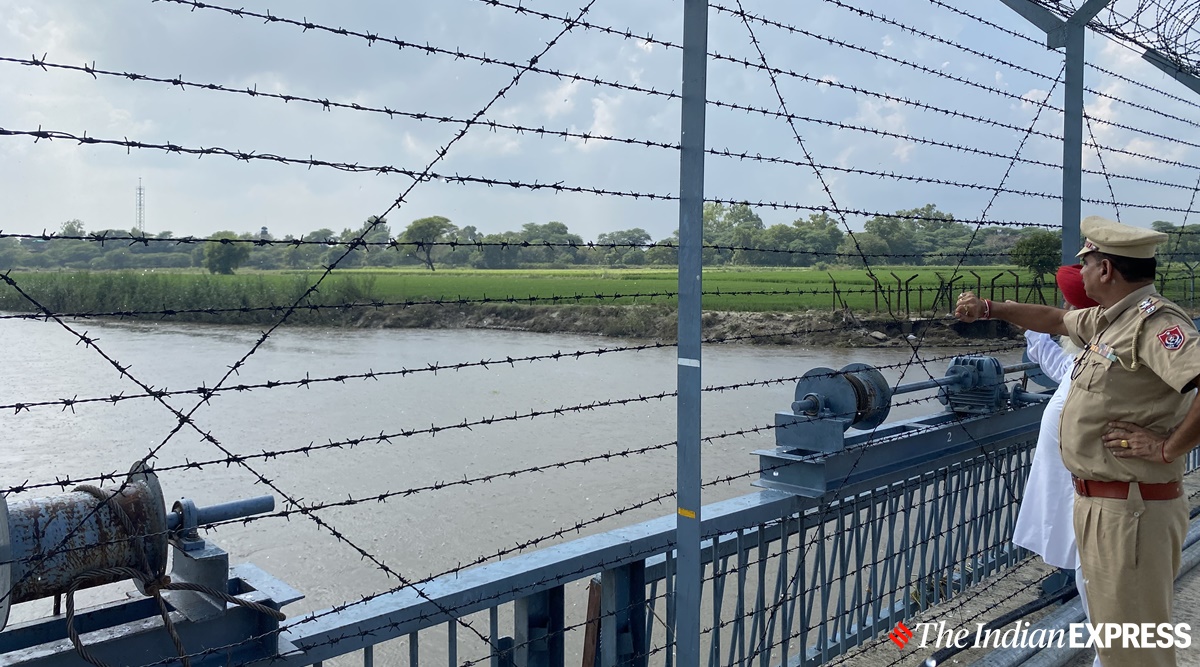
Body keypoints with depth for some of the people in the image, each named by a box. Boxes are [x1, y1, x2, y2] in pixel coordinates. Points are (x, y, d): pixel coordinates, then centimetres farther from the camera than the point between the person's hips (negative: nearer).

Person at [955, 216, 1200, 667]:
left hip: (1130, 511, -10)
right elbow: (1055, 320, 30)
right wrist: (990, 309, 26)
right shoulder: (1108, 319, 11)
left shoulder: (1155, 322, -19)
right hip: (1100, 505, 10)